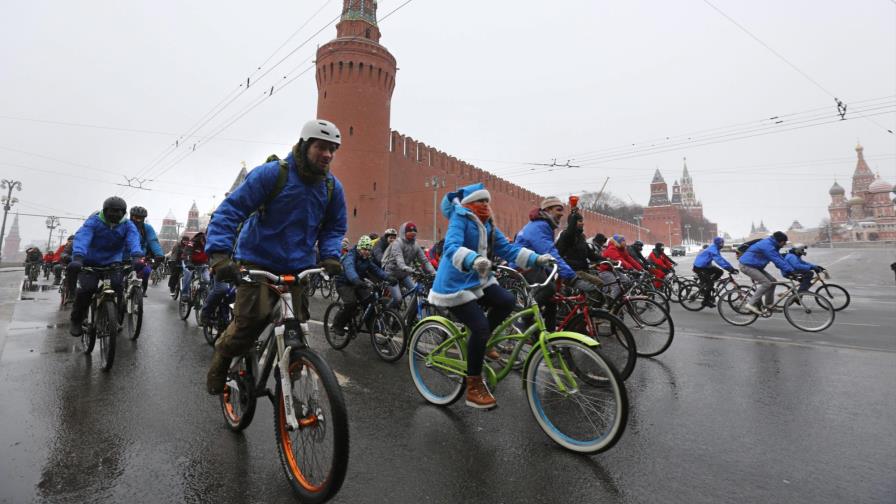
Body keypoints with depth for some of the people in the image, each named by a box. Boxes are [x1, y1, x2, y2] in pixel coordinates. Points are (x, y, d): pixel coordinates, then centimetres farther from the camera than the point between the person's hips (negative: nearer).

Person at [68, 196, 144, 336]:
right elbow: (82, 237, -31)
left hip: (112, 262, 2)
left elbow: (134, 239, -27)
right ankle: (76, 321, 4)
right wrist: (77, 258, -50)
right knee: (87, 288, -20)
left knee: (117, 286, -19)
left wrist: (137, 256, -49)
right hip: (90, 262, -2)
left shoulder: (127, 225, -8)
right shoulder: (93, 221, -13)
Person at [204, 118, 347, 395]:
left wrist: (329, 255, -8)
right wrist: (219, 253, -27)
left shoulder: (332, 187, 1)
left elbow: (335, 227, 11)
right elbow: (230, 210, -14)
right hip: (258, 262, -3)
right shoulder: (271, 173, -13)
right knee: (250, 321, -14)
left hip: (299, 268, 4)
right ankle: (220, 365, 20)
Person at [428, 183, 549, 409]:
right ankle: (473, 387, -1)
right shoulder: (459, 218, -12)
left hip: (478, 280, 8)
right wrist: (473, 260, -50)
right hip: (455, 284, -7)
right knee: (481, 327, -17)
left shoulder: (488, 225, 12)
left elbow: (508, 248, 4)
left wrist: (536, 259, -8)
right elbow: (452, 247, -30)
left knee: (507, 301, -13)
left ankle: (480, 342, 10)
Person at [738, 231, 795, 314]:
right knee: (766, 283, -19)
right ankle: (751, 304, -18)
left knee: (772, 281, 8)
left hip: (755, 266, 11)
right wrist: (790, 270, -18)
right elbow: (777, 261, -22)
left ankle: (769, 305, 17)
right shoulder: (767, 245, -19)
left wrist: (787, 271, 6)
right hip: (747, 266, -11)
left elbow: (780, 259, 13)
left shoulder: (771, 245, 13)